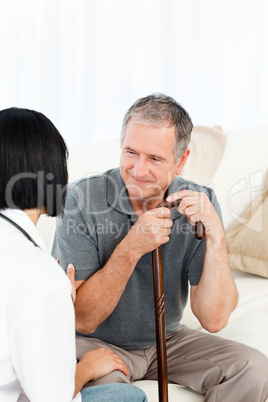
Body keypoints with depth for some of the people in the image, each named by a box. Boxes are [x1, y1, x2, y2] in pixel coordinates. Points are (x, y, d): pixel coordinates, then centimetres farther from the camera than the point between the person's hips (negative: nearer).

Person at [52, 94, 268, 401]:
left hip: (167, 341, 3)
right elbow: (82, 319, -20)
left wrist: (216, 236, -27)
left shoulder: (200, 204, -11)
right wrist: (130, 249, -32)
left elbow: (213, 320, -15)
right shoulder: (82, 200, -20)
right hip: (96, 343, -3)